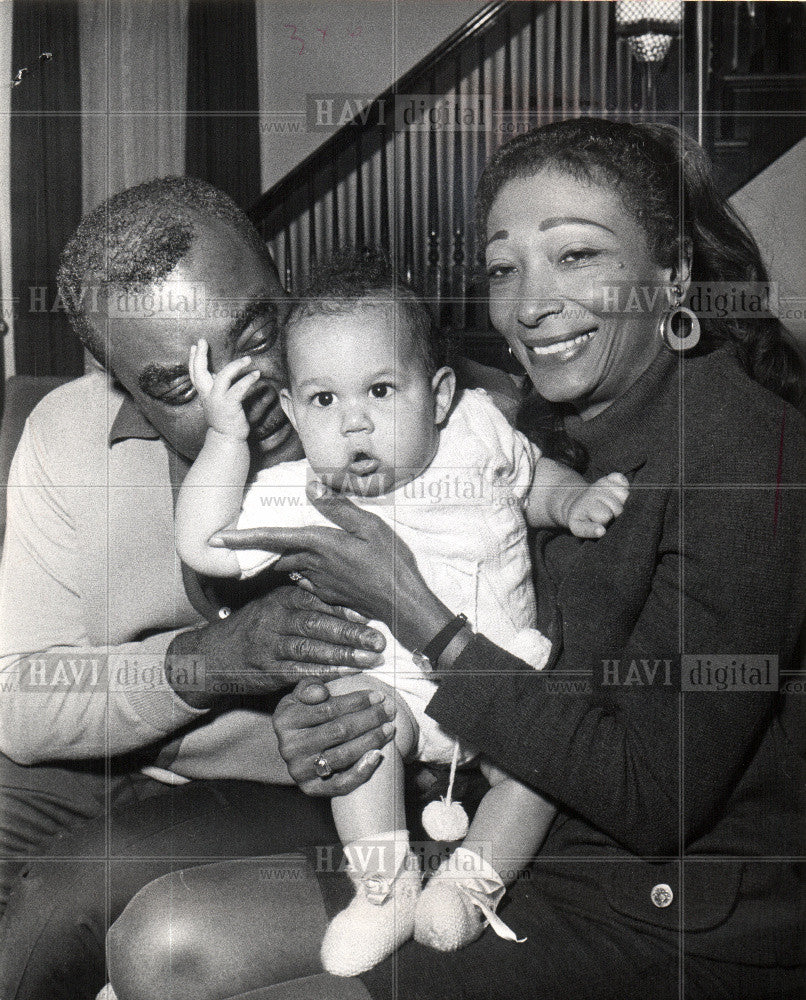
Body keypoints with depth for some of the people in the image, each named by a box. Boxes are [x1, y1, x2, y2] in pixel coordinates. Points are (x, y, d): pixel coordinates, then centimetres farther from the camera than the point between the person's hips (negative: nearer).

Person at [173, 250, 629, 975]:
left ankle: (474, 880, -4)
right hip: (388, 680, -1)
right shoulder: (297, 495, -6)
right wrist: (226, 432, -18)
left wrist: (576, 502, -4)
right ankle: (384, 889, -17)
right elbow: (204, 545, -15)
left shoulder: (478, 431, -2)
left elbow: (536, 480, 18)